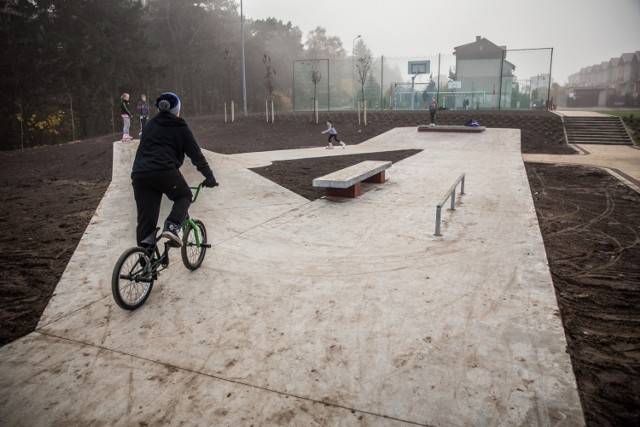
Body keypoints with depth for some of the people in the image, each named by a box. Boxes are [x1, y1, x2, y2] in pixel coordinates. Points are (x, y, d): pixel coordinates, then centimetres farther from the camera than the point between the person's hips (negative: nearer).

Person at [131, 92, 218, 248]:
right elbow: (195, 153, 6)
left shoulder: (150, 125, 26)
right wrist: (209, 176, 9)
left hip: (140, 174, 5)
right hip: (165, 172, -5)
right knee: (184, 196, 22)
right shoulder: (180, 127, 10)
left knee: (146, 220, 7)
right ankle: (172, 225, -3)